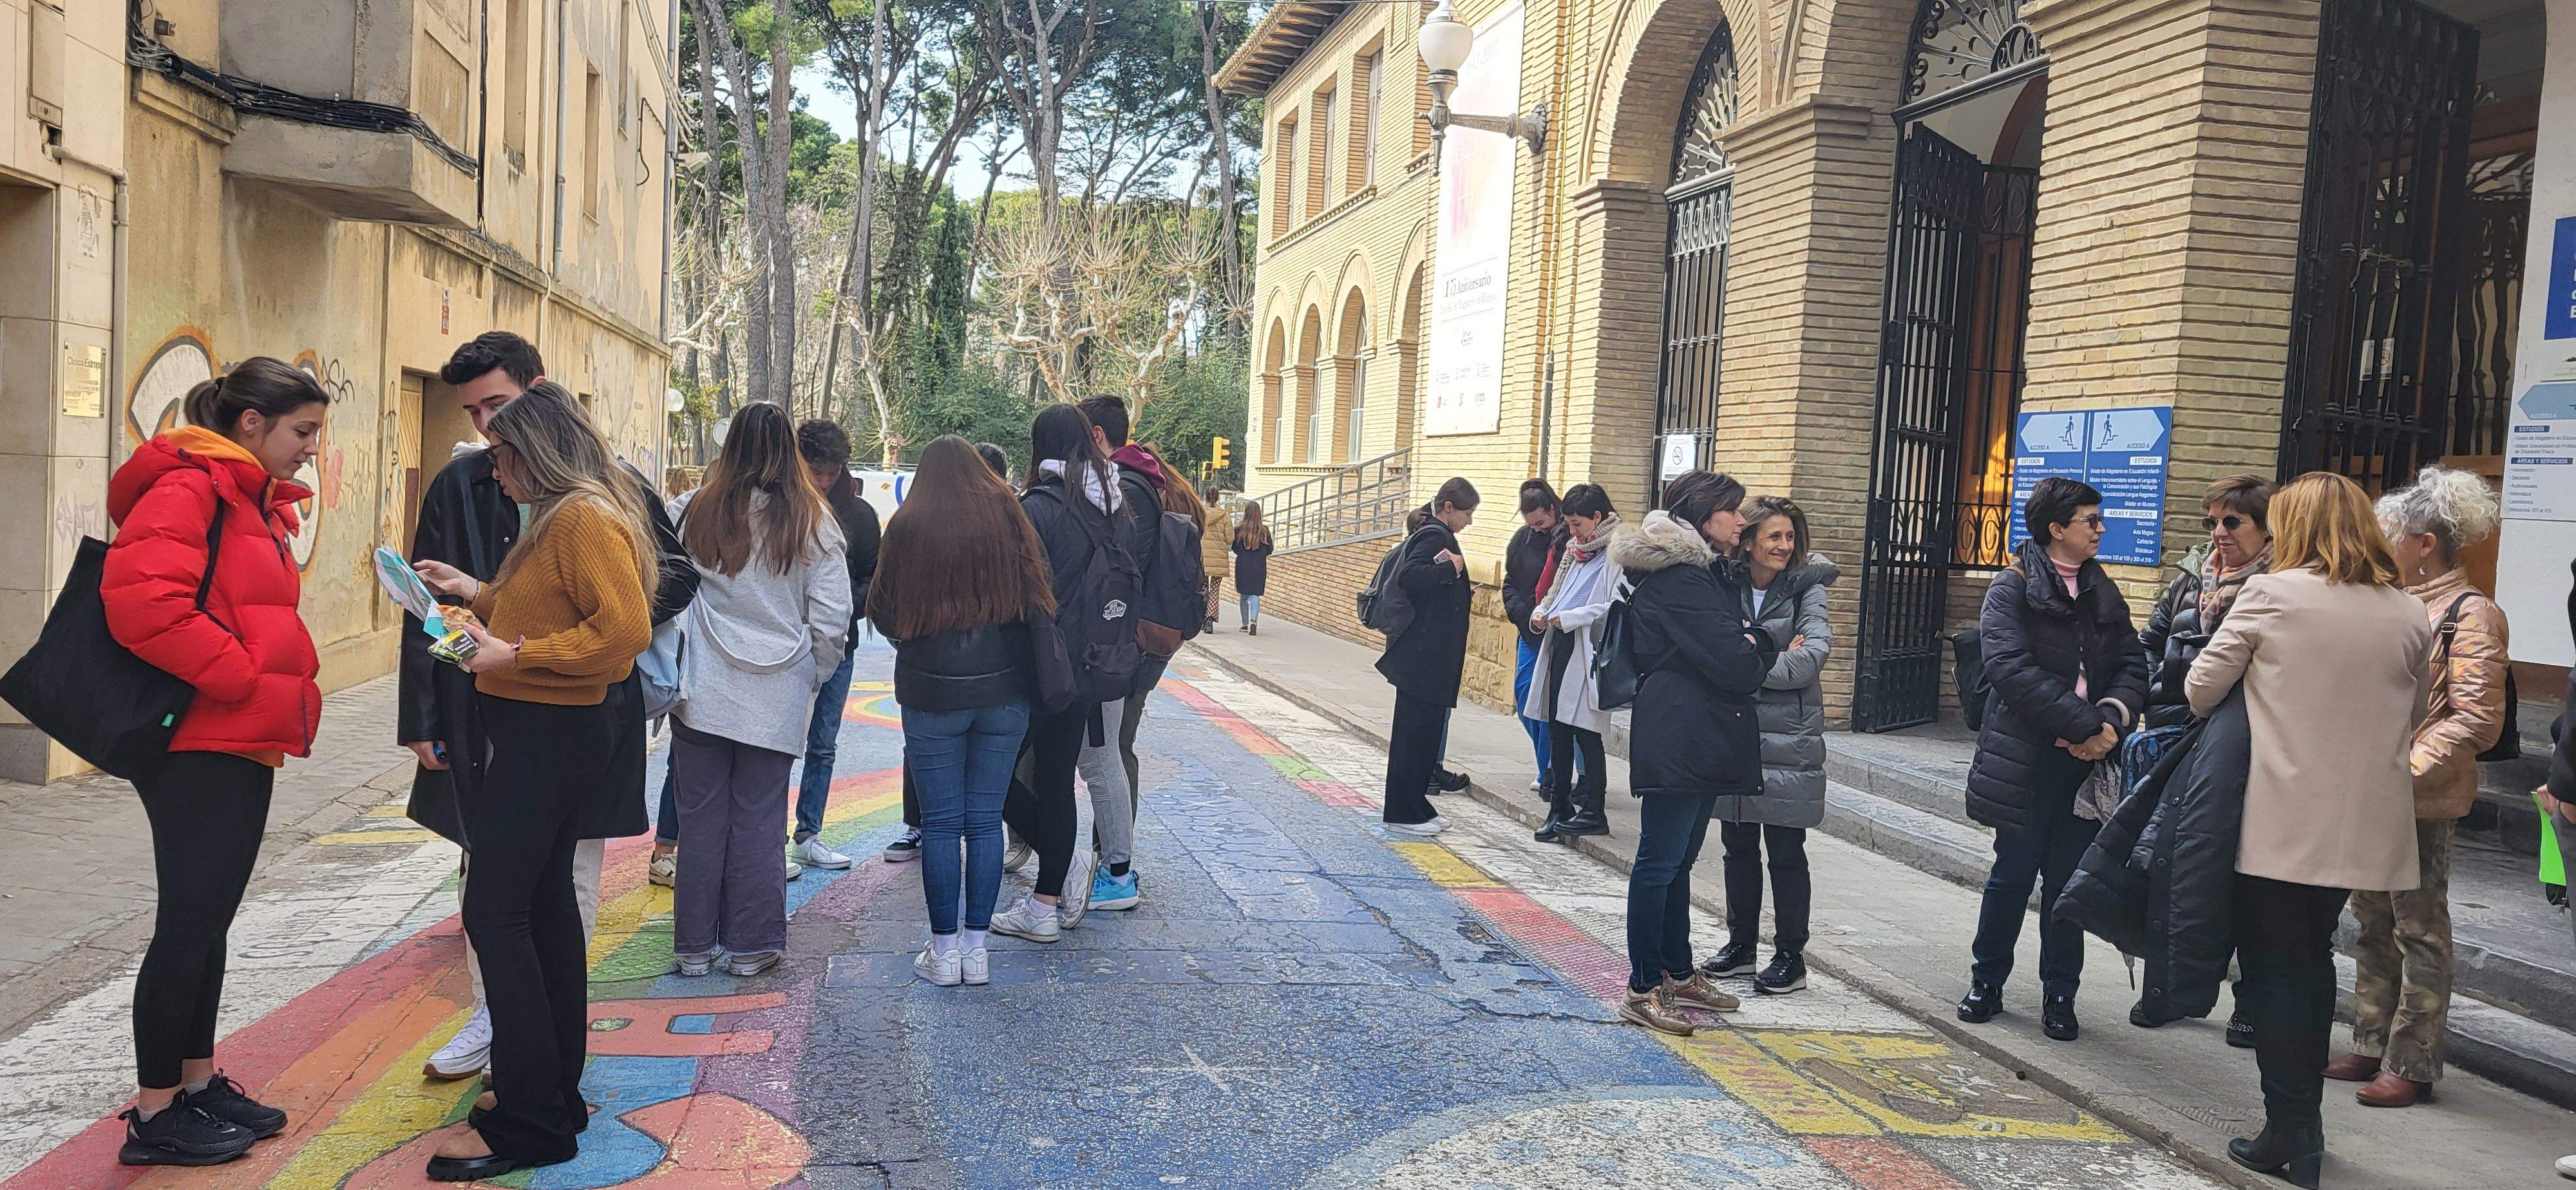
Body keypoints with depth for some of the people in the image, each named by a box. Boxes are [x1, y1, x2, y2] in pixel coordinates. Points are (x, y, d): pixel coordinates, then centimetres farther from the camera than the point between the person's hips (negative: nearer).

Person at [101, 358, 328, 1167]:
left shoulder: (257, 502, 17)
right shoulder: (188, 487, -13)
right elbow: (140, 598, -26)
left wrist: (285, 690, 8)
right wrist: (241, 677, -21)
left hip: (244, 743, 10)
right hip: (197, 744, -10)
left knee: (209, 919, 16)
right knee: (188, 921, -2)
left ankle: (198, 1082, 26)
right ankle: (154, 1114, 8)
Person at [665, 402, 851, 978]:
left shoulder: (691, 512, -2)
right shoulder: (813, 521, -4)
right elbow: (832, 617, -3)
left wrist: (667, 673, 15)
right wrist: (813, 677, 11)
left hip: (701, 693, 1)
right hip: (777, 697, -1)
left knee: (700, 818, 9)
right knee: (758, 820, 7)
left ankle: (695, 945, 18)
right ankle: (751, 946, 15)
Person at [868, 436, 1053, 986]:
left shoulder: (908, 526, -5)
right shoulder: (1006, 515, -2)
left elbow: (884, 615, 1)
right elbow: (1039, 600, 0)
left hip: (932, 695, -2)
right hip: (1004, 692, 2)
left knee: (940, 824, 5)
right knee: (985, 821, 8)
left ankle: (944, 948, 9)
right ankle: (976, 945, 12)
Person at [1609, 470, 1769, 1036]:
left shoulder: (1712, 574, 18)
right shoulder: (1678, 579, -16)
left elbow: (1741, 643, 17)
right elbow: (1736, 665, -19)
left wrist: (1752, 649, -4)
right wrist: (1761, 652, 1)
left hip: (1704, 742, 11)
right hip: (1678, 740, -10)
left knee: (1679, 860, 17)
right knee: (1661, 861, -4)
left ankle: (1679, 973, 27)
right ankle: (1644, 989, 2)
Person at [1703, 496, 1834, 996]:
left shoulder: (1806, 589, -4)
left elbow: (1813, 656, -16)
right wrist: (1774, 659, -15)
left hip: (1787, 739, -3)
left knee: (1785, 851, 2)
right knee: (1738, 847, 13)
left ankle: (1791, 956, 13)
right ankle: (1741, 945, 26)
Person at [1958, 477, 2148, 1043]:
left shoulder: (2103, 593, 15)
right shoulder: (2013, 587, -3)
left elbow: (2133, 664, 7)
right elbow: (2012, 667, -16)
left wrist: (2112, 718, -14)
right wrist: (2083, 725, -20)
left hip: (2086, 758, 4)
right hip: (2029, 757, -4)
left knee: (2069, 879, 7)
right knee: (2013, 873, 3)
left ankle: (2060, 996, 18)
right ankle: (1987, 982, 20)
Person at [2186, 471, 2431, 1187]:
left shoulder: (2271, 595, -9)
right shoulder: (2410, 616, 6)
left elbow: (2201, 688, -4)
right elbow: (2410, 723, 16)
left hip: (2279, 823, -5)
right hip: (2365, 825, 5)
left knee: (2274, 970, 5)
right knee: (2312, 961, 18)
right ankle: (2303, 1125, 25)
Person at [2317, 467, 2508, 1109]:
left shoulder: (2470, 613, -10)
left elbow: (2476, 720, -17)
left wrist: (2403, 772, -22)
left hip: (2423, 801, -9)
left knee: (2419, 929, -1)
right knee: (2373, 922, 14)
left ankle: (2412, 1065, 7)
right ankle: (2373, 1046, 24)